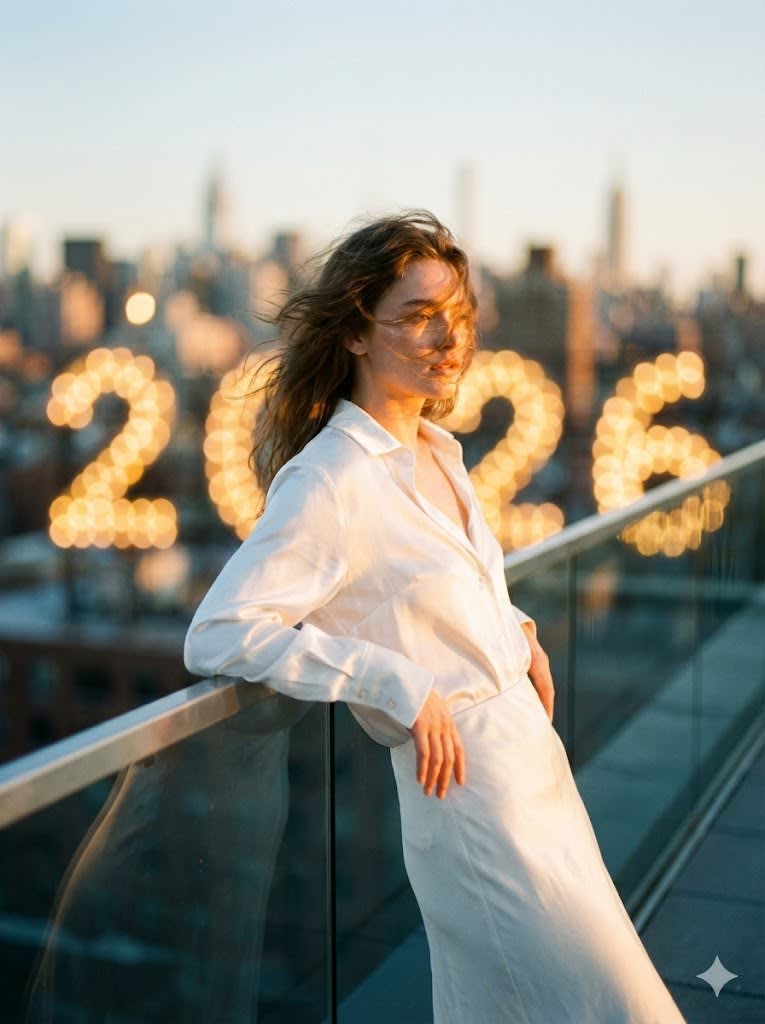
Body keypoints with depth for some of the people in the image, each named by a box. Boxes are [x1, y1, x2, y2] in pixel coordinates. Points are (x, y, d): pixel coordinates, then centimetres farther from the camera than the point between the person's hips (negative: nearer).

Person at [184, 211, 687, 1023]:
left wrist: (519, 633, 7)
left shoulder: (438, 451, 6)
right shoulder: (330, 480, -19)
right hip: (466, 783, -8)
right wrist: (394, 683, -26)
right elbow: (217, 635, -25)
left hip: (535, 756, 8)